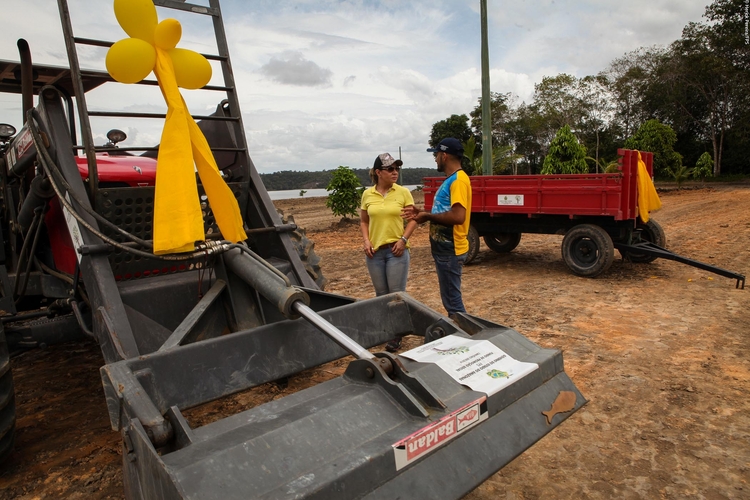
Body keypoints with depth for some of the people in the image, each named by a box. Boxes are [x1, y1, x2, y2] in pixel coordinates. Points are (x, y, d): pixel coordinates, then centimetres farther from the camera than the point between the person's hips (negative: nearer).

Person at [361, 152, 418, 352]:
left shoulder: (403, 192, -3)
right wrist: (366, 241, -3)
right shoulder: (367, 194, 3)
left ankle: (396, 334, 11)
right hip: (374, 251, 2)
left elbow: (413, 219, 0)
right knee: (381, 294, 13)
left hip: (396, 250, -2)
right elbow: (363, 221, 11)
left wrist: (403, 239, -12)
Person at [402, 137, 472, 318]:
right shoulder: (450, 180, 15)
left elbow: (457, 216, -27)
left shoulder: (458, 180, -17)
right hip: (443, 247, 10)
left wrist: (427, 216, -17)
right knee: (450, 298, 18)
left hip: (450, 250, -10)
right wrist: (421, 212, 8)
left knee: (452, 300, -2)